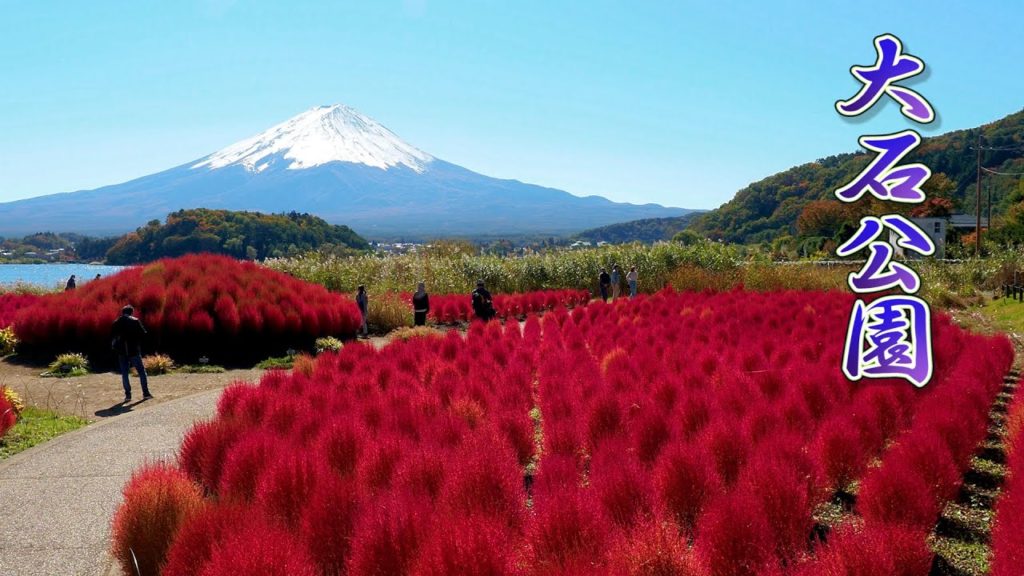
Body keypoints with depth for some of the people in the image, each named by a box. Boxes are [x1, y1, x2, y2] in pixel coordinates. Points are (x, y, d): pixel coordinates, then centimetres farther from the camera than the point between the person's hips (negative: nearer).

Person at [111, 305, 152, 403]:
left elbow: (112, 337, 5)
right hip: (134, 351, -3)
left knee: (124, 373, 8)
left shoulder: (116, 323, 5)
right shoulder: (135, 321, -4)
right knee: (141, 371, 7)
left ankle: (128, 395, 3)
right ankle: (146, 393, 5)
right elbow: (143, 333, -6)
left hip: (122, 352, 3)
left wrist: (114, 347, 15)